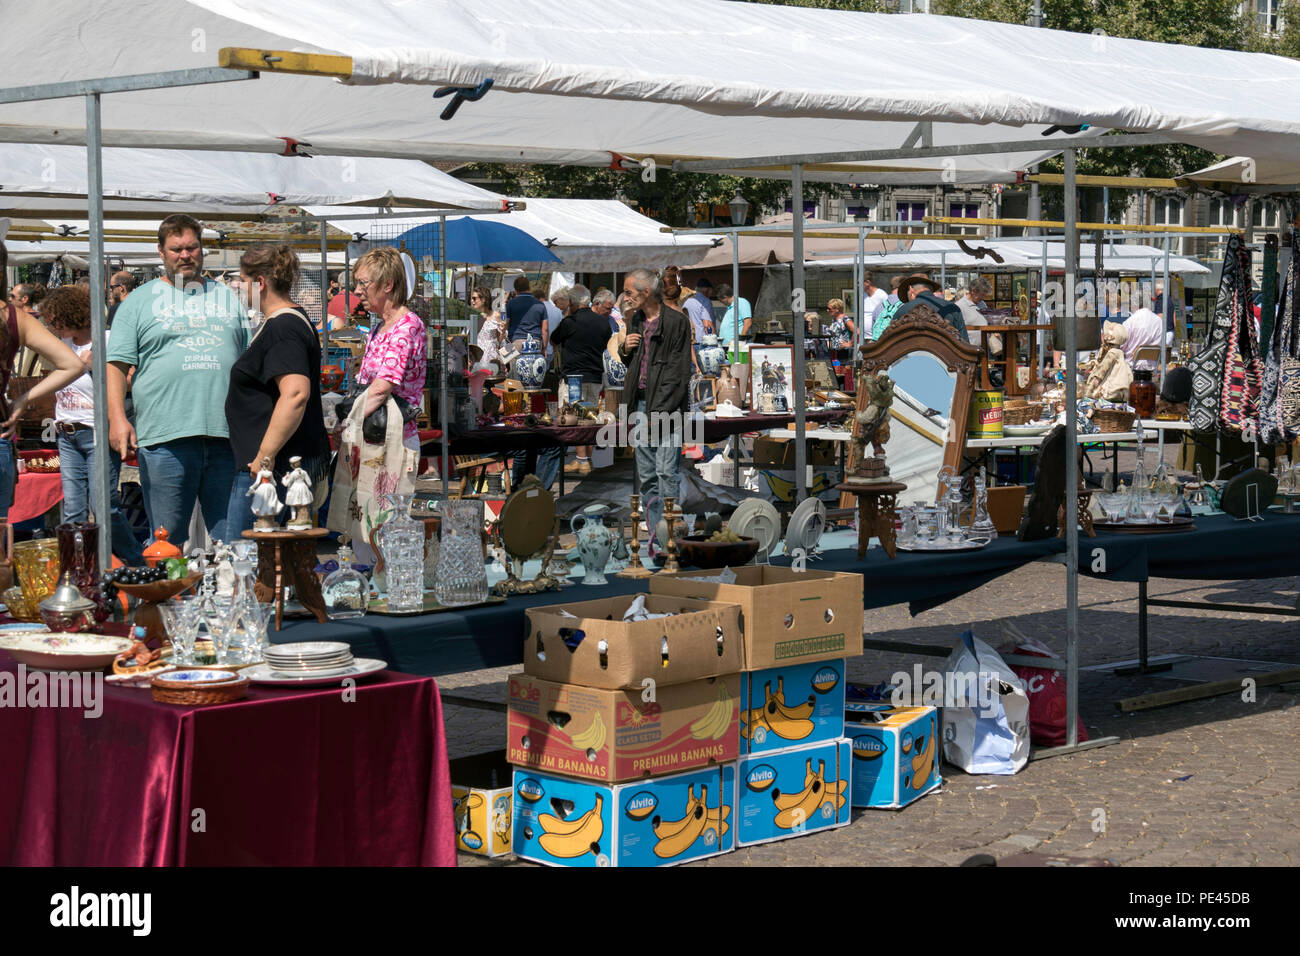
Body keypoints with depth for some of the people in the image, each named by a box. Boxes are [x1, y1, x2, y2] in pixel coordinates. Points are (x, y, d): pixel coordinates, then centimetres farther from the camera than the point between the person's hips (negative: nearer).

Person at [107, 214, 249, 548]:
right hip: (165, 437, -2)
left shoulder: (228, 298, 17)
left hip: (227, 435, 2)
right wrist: (117, 419, -10)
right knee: (167, 544, 0)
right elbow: (117, 365, 3)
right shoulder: (139, 302, 9)